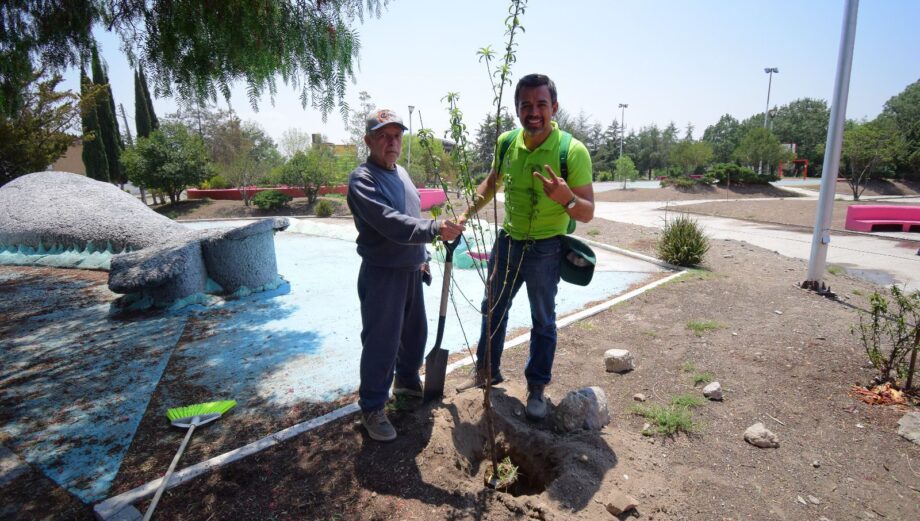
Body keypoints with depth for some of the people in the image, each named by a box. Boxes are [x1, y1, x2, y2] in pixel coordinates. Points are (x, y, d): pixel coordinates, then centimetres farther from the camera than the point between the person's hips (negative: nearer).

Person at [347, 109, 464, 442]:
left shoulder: (401, 173, 11)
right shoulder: (362, 180, -17)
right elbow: (392, 224, -30)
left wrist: (422, 257, 19)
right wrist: (435, 229, -39)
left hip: (410, 271, 9)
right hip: (381, 274, -8)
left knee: (414, 331, 21)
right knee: (381, 342, -1)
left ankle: (407, 380, 43)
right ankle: (372, 408, 16)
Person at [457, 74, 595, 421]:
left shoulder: (573, 151, -21)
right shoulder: (506, 142, -7)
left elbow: (587, 213, -21)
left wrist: (565, 198, -41)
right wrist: (466, 214, 3)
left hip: (545, 248, -5)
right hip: (507, 240, 5)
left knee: (543, 321, 10)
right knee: (493, 308, 18)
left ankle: (536, 388, 29)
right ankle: (487, 370, 40)